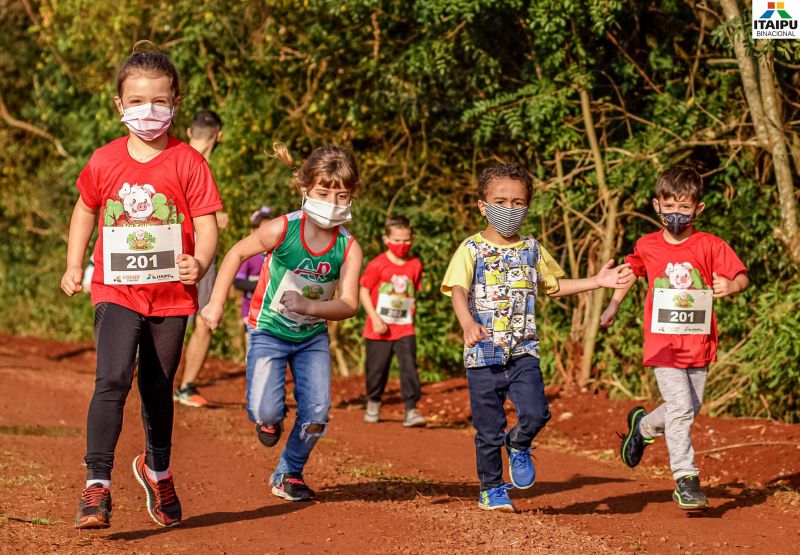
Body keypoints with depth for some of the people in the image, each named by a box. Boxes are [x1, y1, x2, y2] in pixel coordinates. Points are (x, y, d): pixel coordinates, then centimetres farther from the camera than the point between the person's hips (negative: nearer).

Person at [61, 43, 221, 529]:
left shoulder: (188, 163, -6)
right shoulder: (104, 162, 1)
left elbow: (207, 224, -8)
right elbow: (86, 211, 17)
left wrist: (199, 263, -27)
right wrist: (74, 267, 9)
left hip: (171, 294, 0)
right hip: (117, 292, 0)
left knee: (159, 389, 15)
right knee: (113, 379, -19)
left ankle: (157, 469, 40)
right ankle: (97, 485, -19)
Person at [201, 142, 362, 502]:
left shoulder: (348, 248, -17)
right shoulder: (282, 230, -23)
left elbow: (349, 305, -23)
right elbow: (237, 253, -7)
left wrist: (310, 306, -41)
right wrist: (216, 304, -7)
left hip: (312, 336, 2)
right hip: (269, 331, -2)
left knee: (317, 412, -8)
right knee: (265, 412, -17)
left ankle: (289, 475, 17)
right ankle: (269, 416, 24)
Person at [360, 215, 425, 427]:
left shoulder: (415, 265, 2)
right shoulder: (377, 265, -10)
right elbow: (364, 292, -7)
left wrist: (411, 317, 9)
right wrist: (375, 318, -14)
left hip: (404, 329, 2)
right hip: (380, 329, -2)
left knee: (409, 367, -9)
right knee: (377, 368, 8)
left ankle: (411, 411, -9)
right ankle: (373, 406, 31)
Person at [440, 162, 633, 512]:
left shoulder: (532, 250, 10)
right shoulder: (472, 250, -4)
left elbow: (554, 285, 25)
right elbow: (458, 291, -18)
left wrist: (597, 281, 14)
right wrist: (467, 322, -39)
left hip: (523, 351, 3)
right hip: (483, 353, -2)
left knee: (535, 412, -18)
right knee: (489, 429, 4)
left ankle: (518, 445, 16)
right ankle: (491, 489, 25)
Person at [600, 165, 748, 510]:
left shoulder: (710, 246, -4)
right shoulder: (647, 246, 2)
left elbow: (742, 277, -10)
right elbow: (630, 270, 22)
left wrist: (730, 286, -32)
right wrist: (613, 306, 21)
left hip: (699, 343, 2)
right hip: (663, 343, -1)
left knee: (690, 408, 12)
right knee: (680, 407, -13)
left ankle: (643, 426, 41)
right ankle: (685, 479, -6)